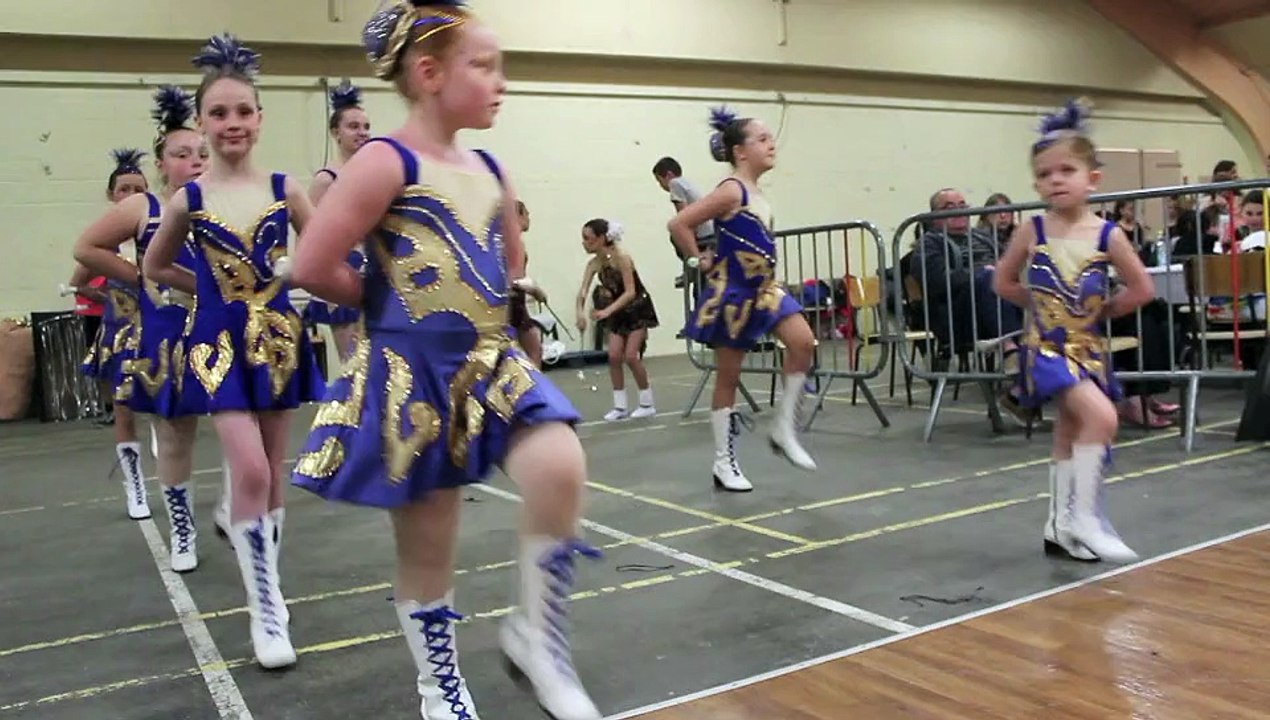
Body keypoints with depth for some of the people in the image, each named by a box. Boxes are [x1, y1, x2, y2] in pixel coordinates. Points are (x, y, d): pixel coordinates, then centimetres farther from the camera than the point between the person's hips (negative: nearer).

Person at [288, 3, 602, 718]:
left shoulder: (488, 170, 9)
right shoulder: (387, 162, -12)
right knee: (428, 549, 7)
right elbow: (313, 267, -15)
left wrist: (473, 305, 9)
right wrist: (392, 301, 0)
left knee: (561, 468, -21)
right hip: (413, 376, -5)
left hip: (494, 362, 5)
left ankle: (537, 633, 1)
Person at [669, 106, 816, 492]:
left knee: (803, 340, -13)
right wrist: (700, 262, -12)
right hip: (732, 292, -7)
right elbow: (678, 224, -22)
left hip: (763, 288, 7)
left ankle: (784, 429, 2)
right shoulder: (732, 191, -16)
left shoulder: (756, 194, 8)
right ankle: (724, 462, 15)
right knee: (728, 376, 2)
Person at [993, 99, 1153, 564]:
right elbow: (1003, 283, 4)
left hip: (1089, 346, 3)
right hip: (1047, 345, -3)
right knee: (1100, 417, -22)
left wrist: (1101, 310, 1)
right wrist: (1043, 305, 2)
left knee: (1070, 433, 13)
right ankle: (1084, 517, -10)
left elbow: (1142, 289, 3)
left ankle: (1060, 527, 26)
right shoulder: (1032, 231, -8)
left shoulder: (1108, 235, -6)